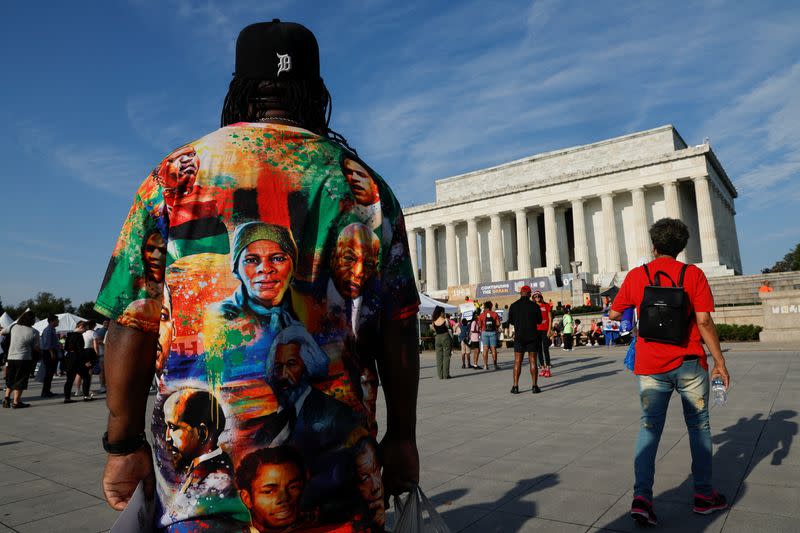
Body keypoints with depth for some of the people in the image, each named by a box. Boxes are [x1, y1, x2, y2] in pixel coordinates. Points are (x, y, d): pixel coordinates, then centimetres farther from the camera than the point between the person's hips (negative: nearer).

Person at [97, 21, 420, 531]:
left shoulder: (176, 175, 0)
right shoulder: (366, 186, 1)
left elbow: (132, 325, -2)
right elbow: (398, 333, 1)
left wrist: (125, 445, 8)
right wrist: (401, 437, 10)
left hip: (196, 464, 1)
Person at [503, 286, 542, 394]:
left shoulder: (513, 306, -4)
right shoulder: (535, 306, -4)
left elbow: (511, 321, 5)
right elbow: (539, 321, 7)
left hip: (519, 336, 0)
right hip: (532, 336, 0)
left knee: (517, 362, 4)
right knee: (532, 361, 5)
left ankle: (515, 386, 2)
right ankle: (534, 386, 4)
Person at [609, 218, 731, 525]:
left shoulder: (636, 276, 0)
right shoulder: (693, 274, -4)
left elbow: (613, 315, 8)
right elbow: (704, 321, -9)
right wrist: (719, 362, -2)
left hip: (650, 366, 1)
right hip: (689, 363, 0)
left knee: (649, 428, 6)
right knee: (698, 426, 16)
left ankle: (642, 497, -4)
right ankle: (703, 495, 26)